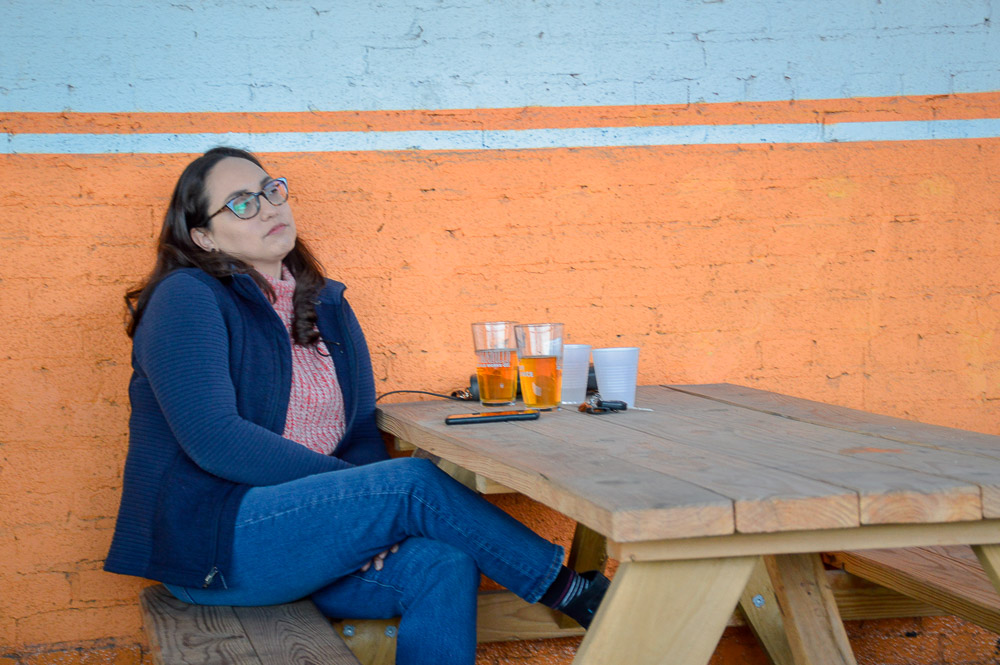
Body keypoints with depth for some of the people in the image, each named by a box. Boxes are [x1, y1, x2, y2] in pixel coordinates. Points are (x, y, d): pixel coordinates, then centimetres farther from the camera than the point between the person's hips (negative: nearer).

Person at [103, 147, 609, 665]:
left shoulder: (328, 306, 15)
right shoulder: (186, 299, -6)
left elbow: (363, 432, 13)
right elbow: (213, 440, -18)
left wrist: (373, 518, -9)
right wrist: (352, 490, -16)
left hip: (301, 536, 6)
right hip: (209, 546, -6)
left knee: (443, 567, -23)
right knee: (417, 482, -21)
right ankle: (567, 591, -7)